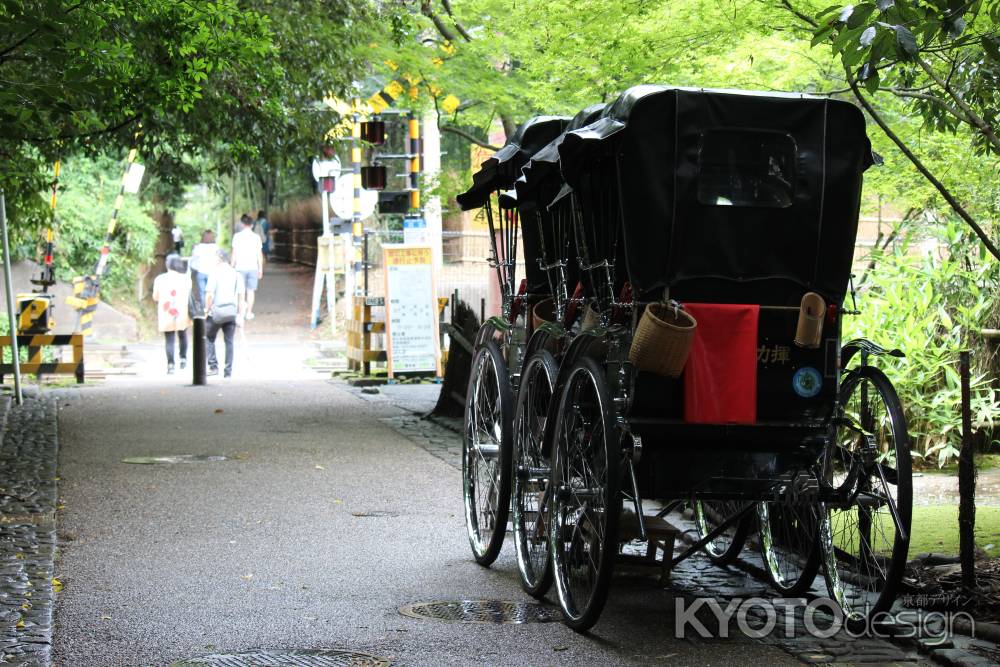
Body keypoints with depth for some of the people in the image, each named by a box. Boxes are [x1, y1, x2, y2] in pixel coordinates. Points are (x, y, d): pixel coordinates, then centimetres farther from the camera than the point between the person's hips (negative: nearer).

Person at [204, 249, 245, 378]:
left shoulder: (215, 272, -6)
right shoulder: (236, 274, 7)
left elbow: (209, 294, -12)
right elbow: (241, 295, 5)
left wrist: (207, 309, 1)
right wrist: (239, 314, 10)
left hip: (217, 311, -4)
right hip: (231, 312, 4)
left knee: (209, 338, 12)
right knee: (229, 341, 8)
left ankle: (213, 366, 3)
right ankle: (228, 371, 6)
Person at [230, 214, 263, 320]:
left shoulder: (237, 236, -3)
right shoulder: (256, 237, 1)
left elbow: (234, 253, -3)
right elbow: (259, 255, 3)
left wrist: (232, 266, 6)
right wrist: (260, 269, 11)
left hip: (240, 267, -1)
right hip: (253, 267, 1)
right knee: (250, 291, 7)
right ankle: (249, 312, 8)